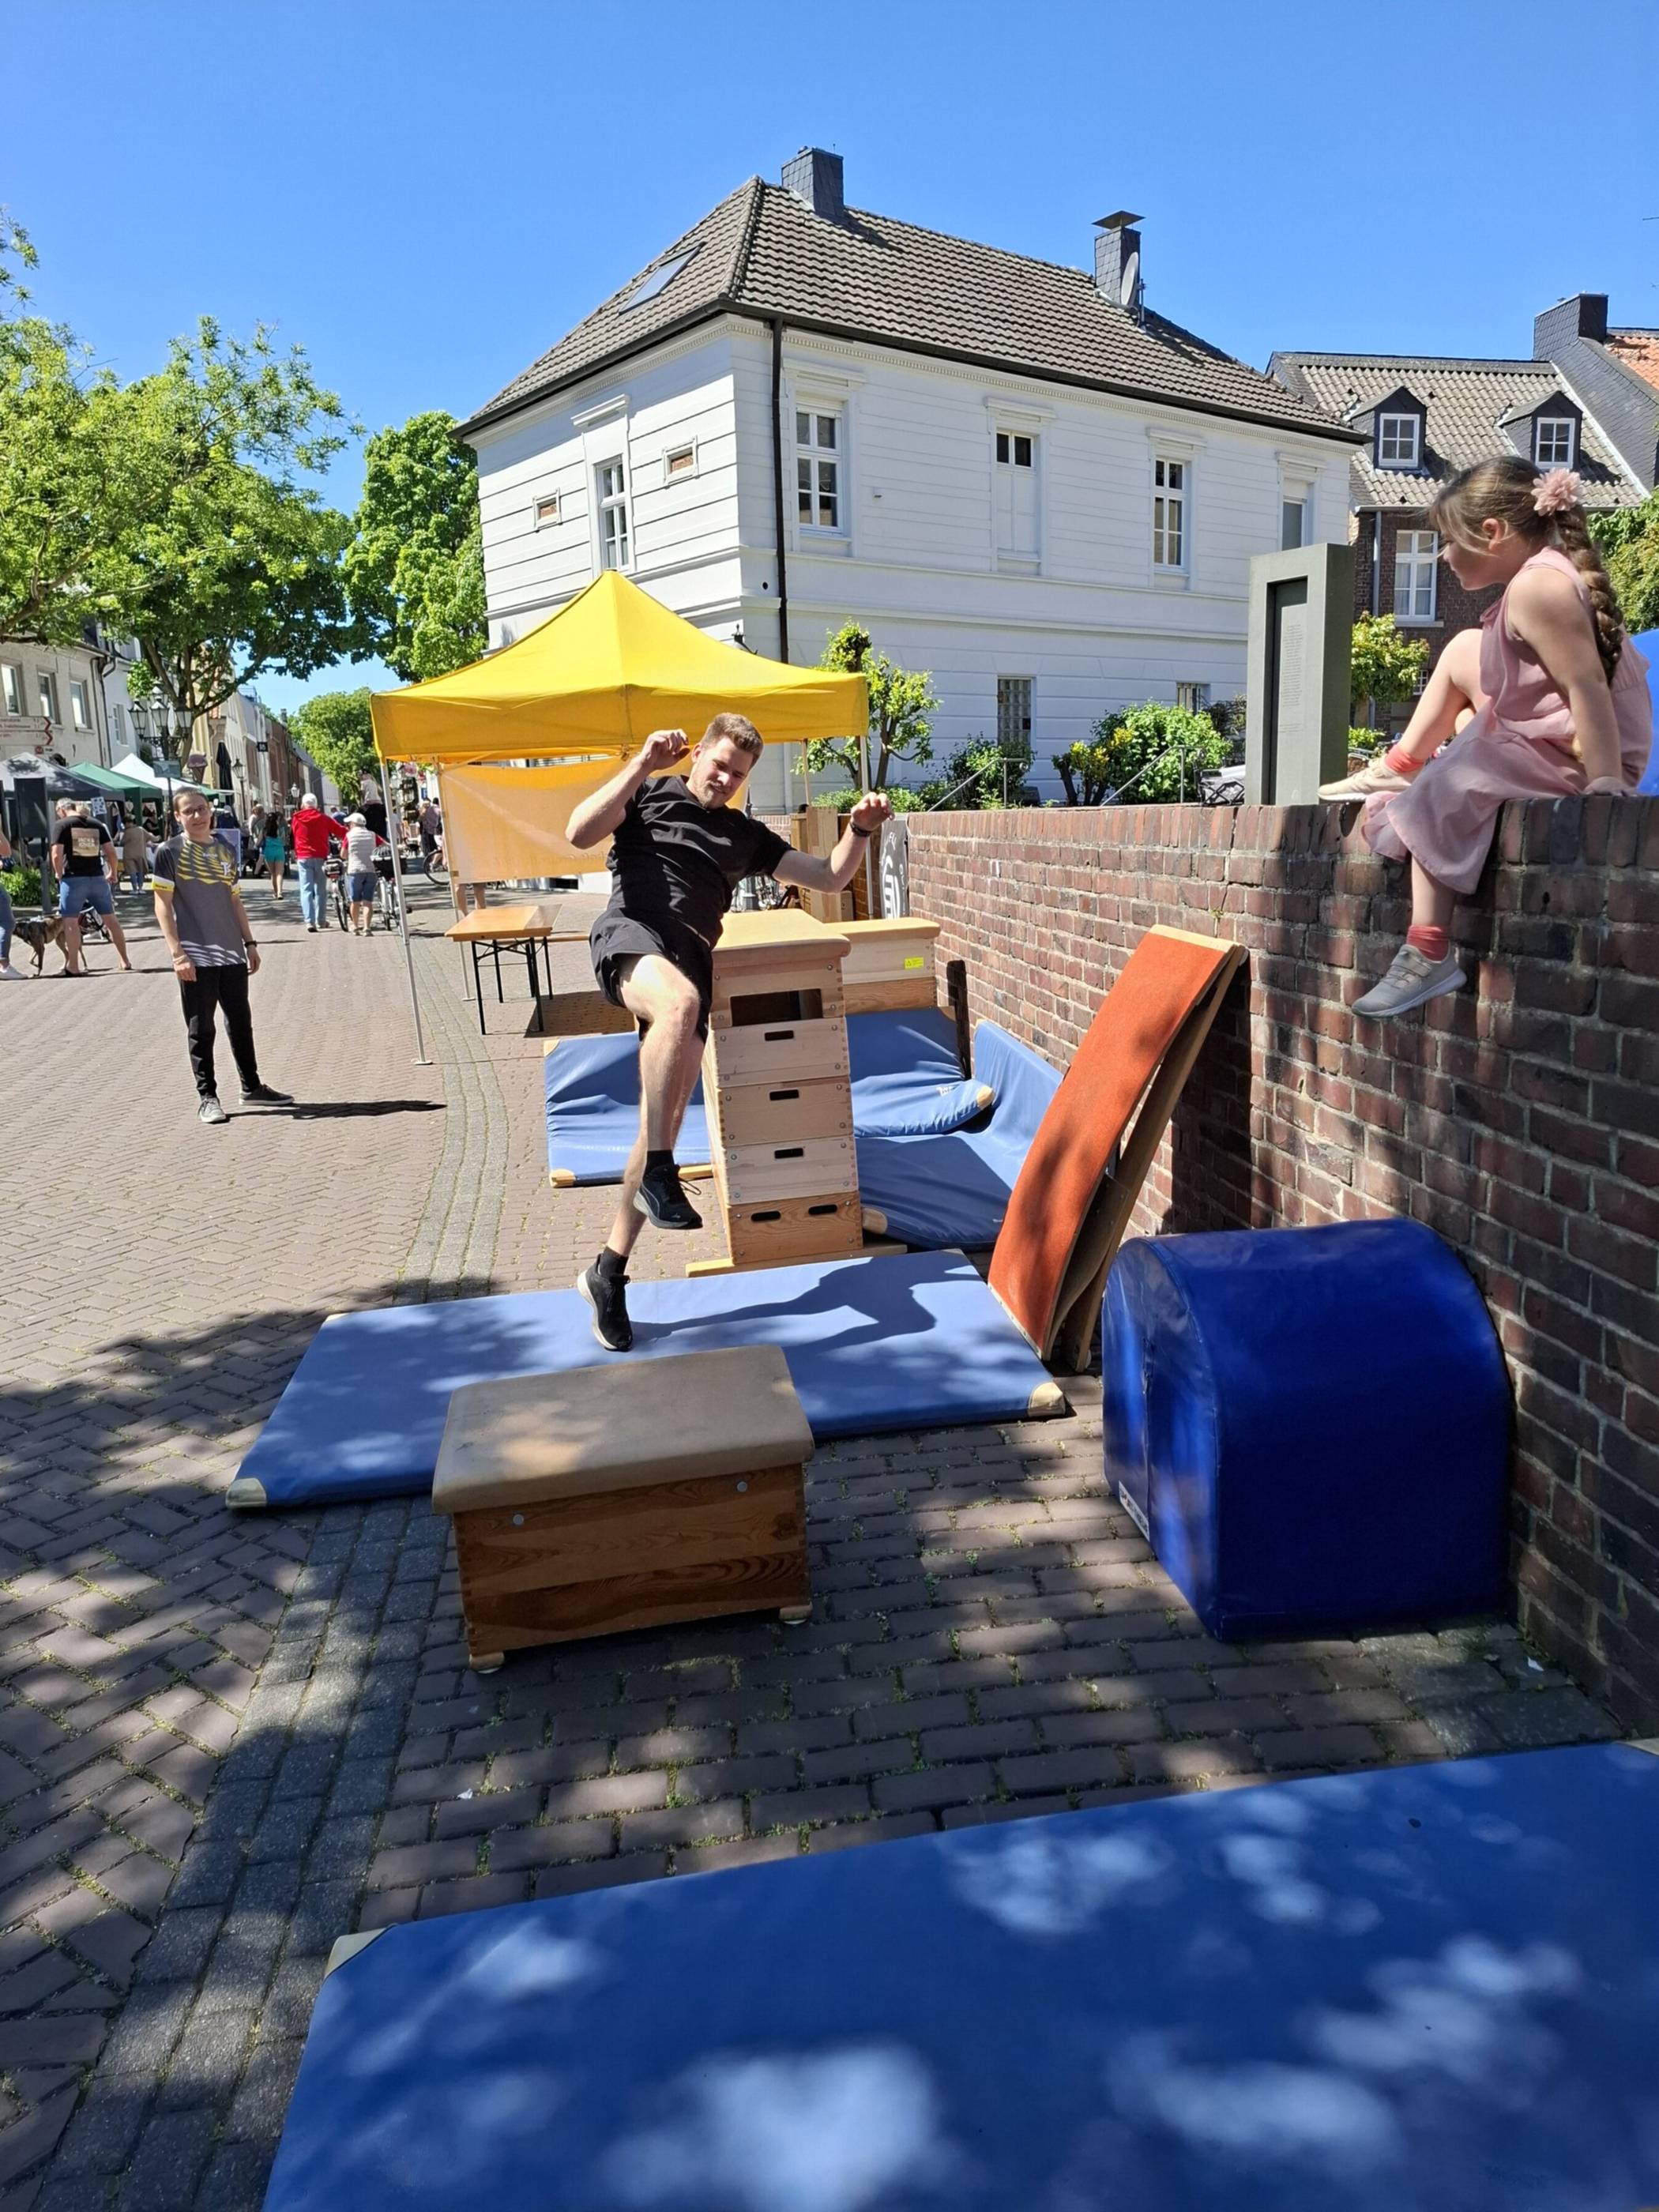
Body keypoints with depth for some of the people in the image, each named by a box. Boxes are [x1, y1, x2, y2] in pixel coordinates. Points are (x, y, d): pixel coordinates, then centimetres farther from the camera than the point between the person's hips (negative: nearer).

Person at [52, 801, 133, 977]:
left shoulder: (63, 825, -2)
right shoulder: (97, 825, 9)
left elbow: (57, 855, -10)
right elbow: (111, 851, 6)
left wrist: (59, 874, 6)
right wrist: (113, 872, 19)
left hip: (73, 878, -4)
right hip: (97, 877, 4)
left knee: (71, 921, 2)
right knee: (110, 918, 12)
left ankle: (73, 965, 2)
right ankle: (125, 961, 15)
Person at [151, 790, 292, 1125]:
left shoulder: (225, 849, 12)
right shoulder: (169, 852, -4)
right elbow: (163, 906, -7)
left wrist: (249, 942, 15)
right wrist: (177, 953, -15)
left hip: (232, 953, 5)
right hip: (196, 957, -5)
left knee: (241, 1023, 13)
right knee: (201, 1030, 0)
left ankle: (252, 1087, 25)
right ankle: (207, 1098, 7)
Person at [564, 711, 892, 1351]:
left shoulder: (745, 834, 28)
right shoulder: (649, 795, 16)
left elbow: (830, 876, 24)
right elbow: (580, 834, -3)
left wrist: (860, 828, 7)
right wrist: (642, 765, -6)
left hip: (689, 961, 5)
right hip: (631, 933, -5)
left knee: (665, 1124, -3)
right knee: (680, 1001, -41)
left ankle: (607, 1273, 8)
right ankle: (658, 1177, -32)